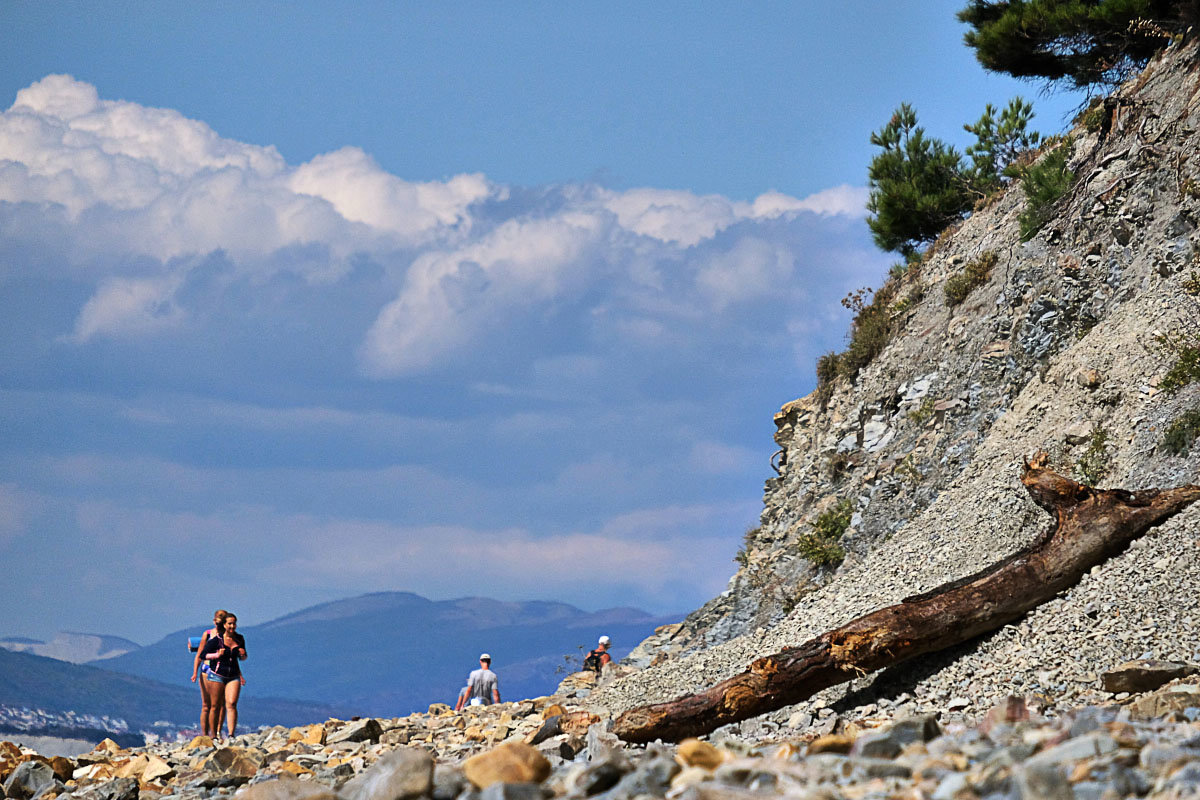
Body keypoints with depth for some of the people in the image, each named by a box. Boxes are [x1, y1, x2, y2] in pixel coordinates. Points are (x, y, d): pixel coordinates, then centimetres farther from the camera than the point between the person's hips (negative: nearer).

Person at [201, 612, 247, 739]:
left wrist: (243, 655, -3)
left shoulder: (240, 639, 8)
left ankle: (231, 735, -19)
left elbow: (242, 658, 21)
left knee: (231, 704, -13)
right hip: (217, 675, -3)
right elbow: (203, 655, -1)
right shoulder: (216, 640, -6)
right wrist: (217, 655, -17)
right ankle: (214, 736, 10)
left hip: (233, 676, 3)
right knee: (216, 706, -1)